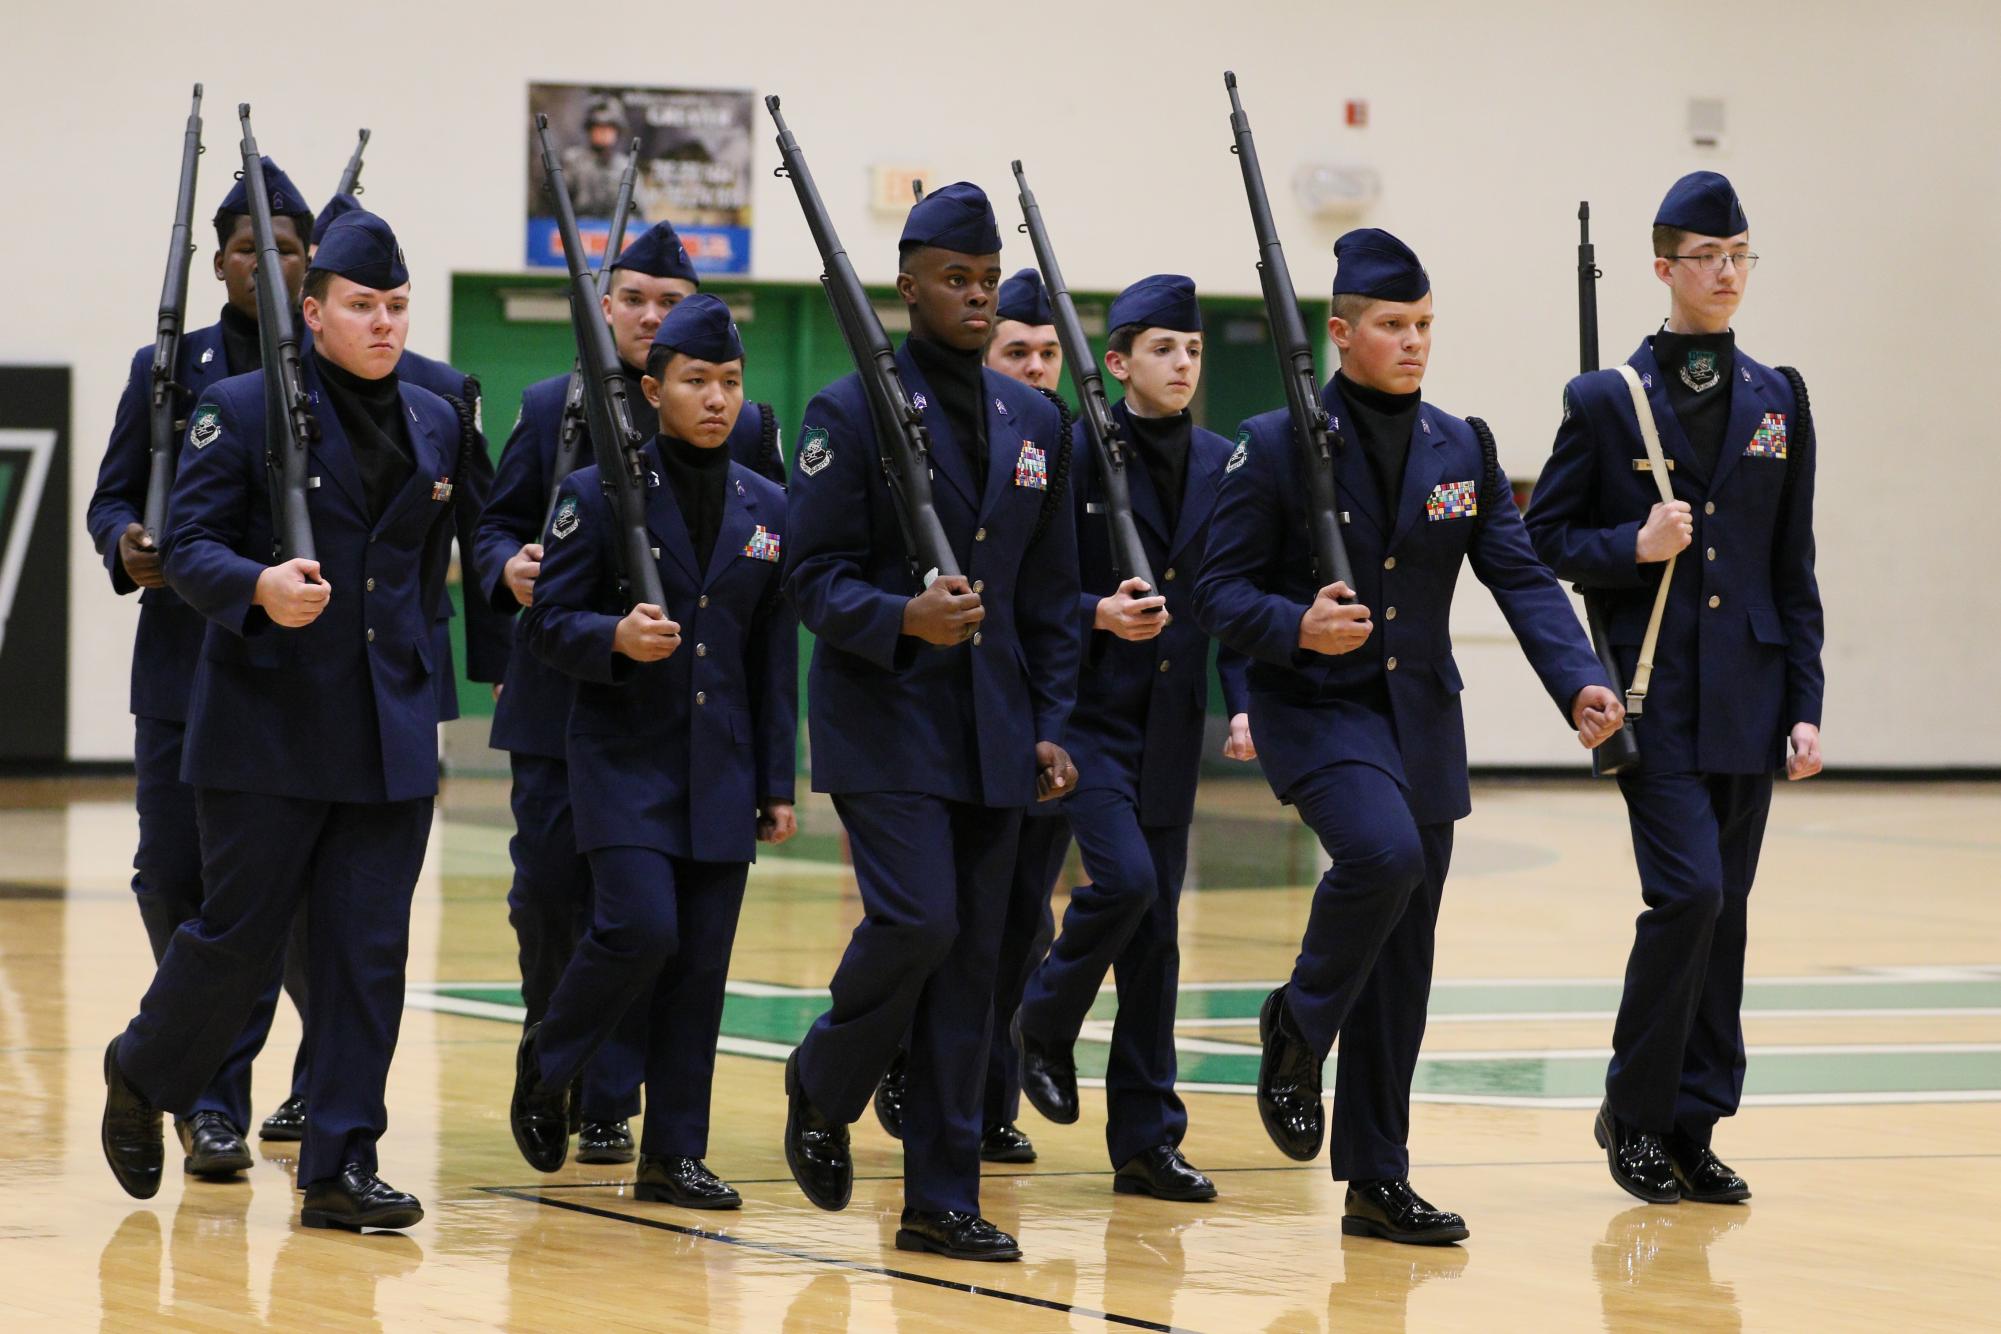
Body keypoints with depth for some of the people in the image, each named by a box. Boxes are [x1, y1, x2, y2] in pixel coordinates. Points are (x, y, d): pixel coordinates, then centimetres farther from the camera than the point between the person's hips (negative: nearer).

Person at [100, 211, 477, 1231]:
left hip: (391, 732, 4)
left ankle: (341, 1165, 3)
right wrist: (256, 586, -28)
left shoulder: (436, 424, 12)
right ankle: (142, 1076, 29)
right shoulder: (243, 410, -4)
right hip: (267, 727, -4)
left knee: (370, 953, 0)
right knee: (238, 937, 1)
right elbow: (189, 544, -9)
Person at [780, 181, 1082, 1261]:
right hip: (885, 719, -5)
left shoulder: (1033, 422, 12)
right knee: (916, 921, -18)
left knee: (970, 961, 3)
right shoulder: (850, 412, -4)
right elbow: (815, 577, -8)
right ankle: (822, 1088, 11)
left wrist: (1050, 726, 7)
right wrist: (903, 618, -26)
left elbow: (1050, 596, 15)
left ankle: (942, 1201, 7)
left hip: (994, 732, 5)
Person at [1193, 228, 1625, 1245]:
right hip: (1314, 707, -5)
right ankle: (1298, 1027, -5)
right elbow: (1220, 593, -7)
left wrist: (1578, 683, -15)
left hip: (1422, 721, 5)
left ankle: (1376, 1180, 13)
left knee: (1402, 969, 6)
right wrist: (1296, 627, -27)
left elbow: (1521, 577, 1)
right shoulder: (1277, 447, -7)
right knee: (1382, 853, -32)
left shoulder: (1463, 451, 6)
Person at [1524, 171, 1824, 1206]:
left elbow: (1794, 567, 11)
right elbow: (1545, 537, 3)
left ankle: (1692, 1129, 13)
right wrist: (1633, 547, -15)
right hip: (1654, 692, -4)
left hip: (1747, 694, 4)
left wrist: (1805, 702, 6)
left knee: (1721, 911, 6)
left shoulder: (1778, 401, 11)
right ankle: (1635, 1111, 0)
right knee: (1689, 891, -15)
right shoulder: (1604, 401, 0)